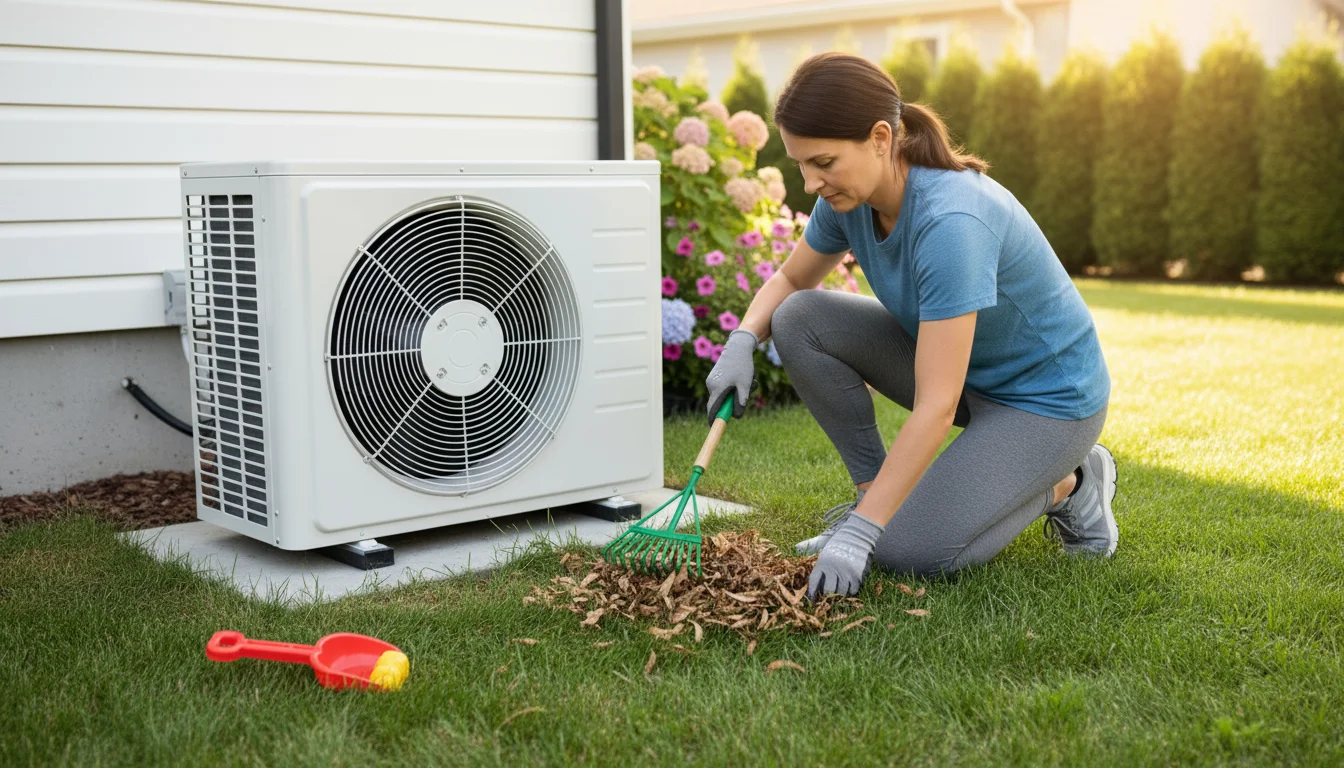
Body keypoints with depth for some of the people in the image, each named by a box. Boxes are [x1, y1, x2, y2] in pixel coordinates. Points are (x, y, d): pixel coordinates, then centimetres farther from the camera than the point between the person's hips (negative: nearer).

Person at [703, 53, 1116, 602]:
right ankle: (874, 491, 2)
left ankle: (1066, 484, 5)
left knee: (910, 552, -19)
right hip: (959, 366, 7)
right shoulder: (851, 195, -11)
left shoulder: (951, 221, -35)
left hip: (1047, 399, -7)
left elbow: (934, 409, -36)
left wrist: (858, 534, -35)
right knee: (800, 320, -11)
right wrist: (743, 341, -14)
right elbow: (790, 280, 9)